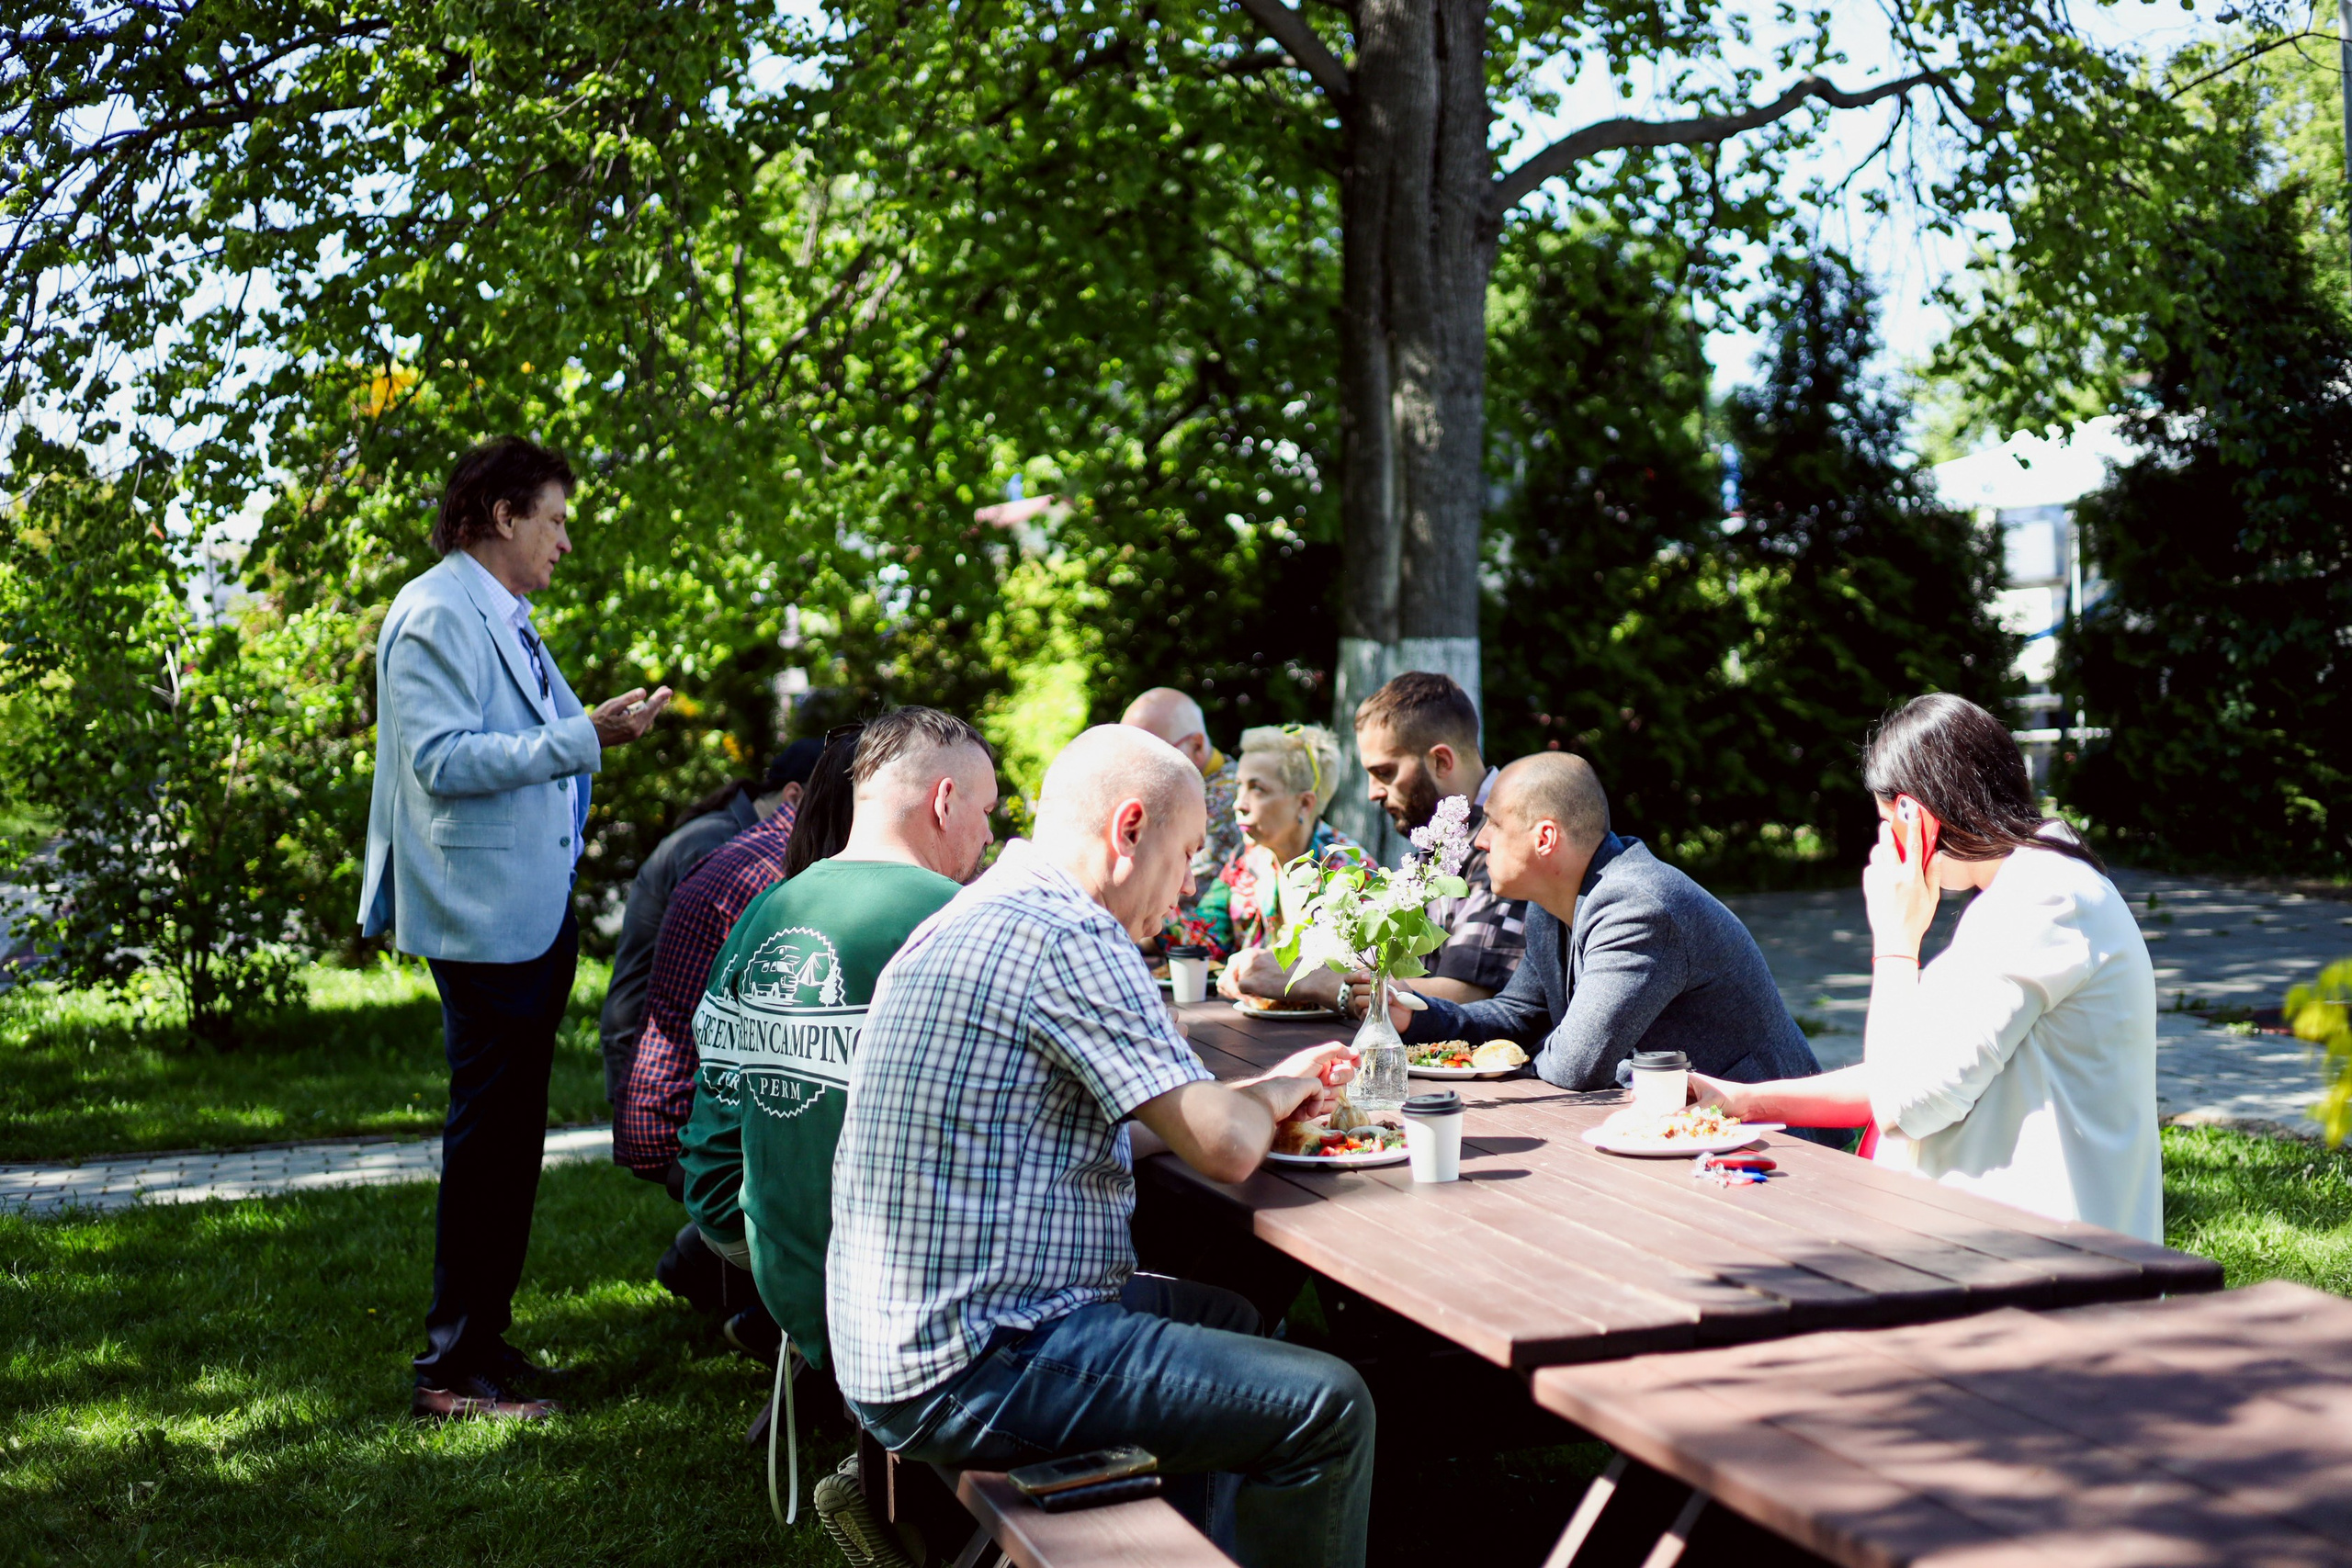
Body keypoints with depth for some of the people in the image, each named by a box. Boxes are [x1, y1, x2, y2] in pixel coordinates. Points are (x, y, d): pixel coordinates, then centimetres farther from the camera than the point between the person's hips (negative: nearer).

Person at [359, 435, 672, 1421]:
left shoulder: (507, 617, 19)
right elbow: (445, 760, -22)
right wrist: (584, 738, -23)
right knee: (490, 1136, -6)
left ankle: (484, 1335, 25)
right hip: (483, 918, -10)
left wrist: (601, 728, 16)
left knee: (511, 1134, 15)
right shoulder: (435, 613, -12)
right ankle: (455, 1368, 2)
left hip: (535, 911, 10)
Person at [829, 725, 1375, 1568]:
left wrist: (1267, 1089, 16)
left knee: (1224, 1315, 26)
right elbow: (1226, 1147, -19)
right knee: (1328, 1405, -12)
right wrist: (1274, 1096, 4)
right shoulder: (1068, 936, -17)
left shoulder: (974, 918, 14)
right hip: (970, 1373, -11)